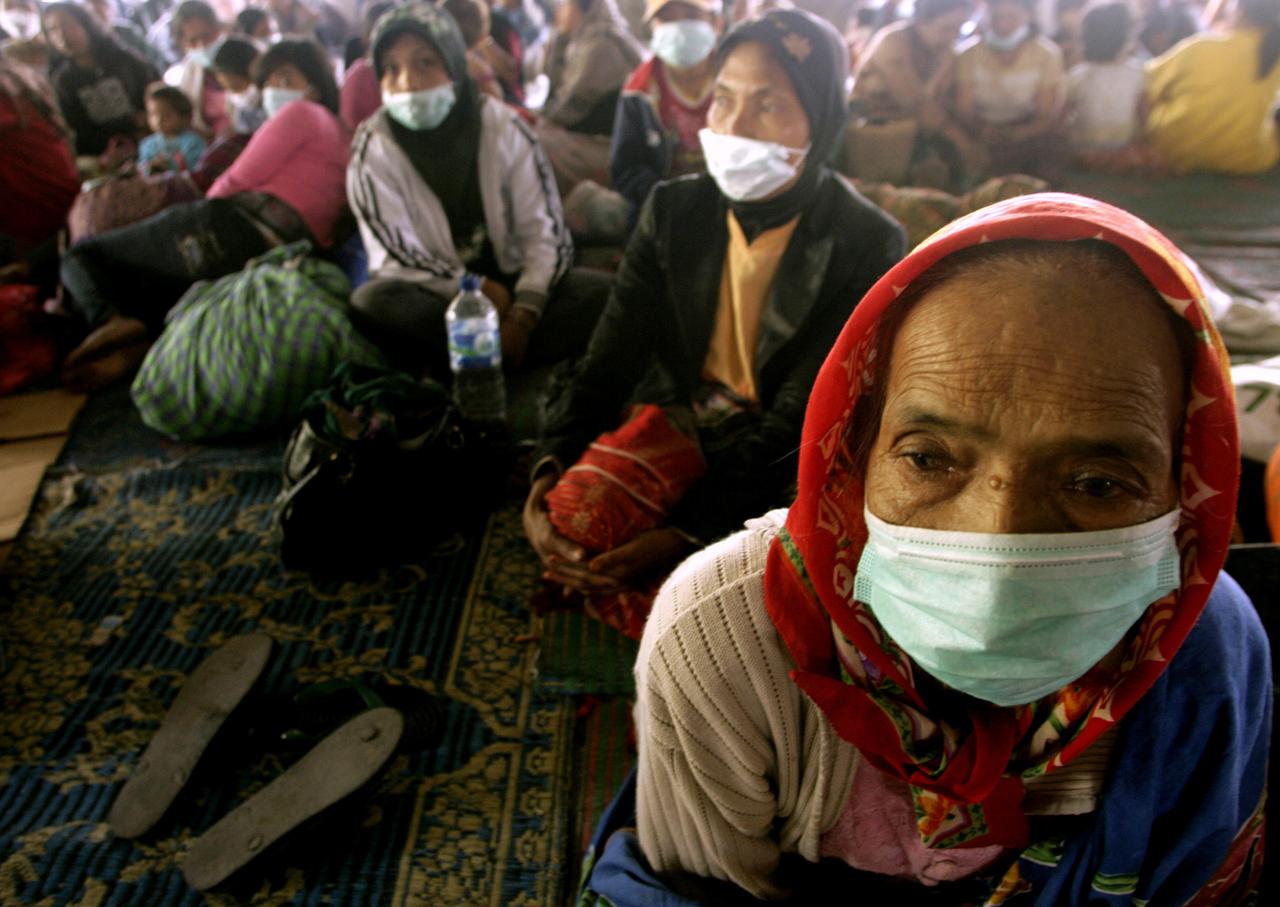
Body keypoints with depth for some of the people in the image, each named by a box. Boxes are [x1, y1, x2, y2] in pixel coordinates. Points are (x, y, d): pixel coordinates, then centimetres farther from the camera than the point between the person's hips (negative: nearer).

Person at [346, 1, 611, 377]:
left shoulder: (504, 127, -5)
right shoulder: (373, 148, -9)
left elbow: (545, 231, -8)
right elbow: (396, 257, -12)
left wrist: (525, 311, -21)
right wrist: (481, 291, -16)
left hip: (510, 284, 2)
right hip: (436, 297, -1)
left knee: (601, 290, -24)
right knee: (372, 302, -34)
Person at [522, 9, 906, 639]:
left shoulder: (868, 245, -14)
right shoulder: (674, 210, -1)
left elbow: (801, 422, -19)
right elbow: (608, 359, -9)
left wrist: (683, 534, -31)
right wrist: (549, 472, -28)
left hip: (787, 467, -3)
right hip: (677, 425, 4)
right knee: (573, 514, -23)